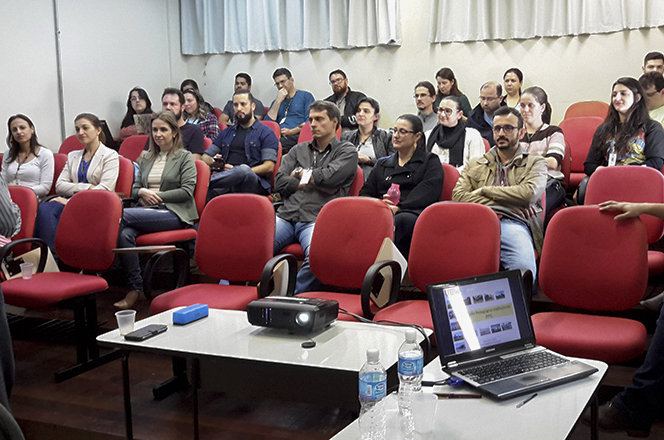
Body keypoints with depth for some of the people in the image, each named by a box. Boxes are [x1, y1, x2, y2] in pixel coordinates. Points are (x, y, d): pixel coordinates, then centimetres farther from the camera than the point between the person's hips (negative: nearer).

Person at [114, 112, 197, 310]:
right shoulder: (147, 158, 26)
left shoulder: (185, 157, 8)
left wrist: (158, 196, -8)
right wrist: (142, 193, -1)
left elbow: (187, 191, -4)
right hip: (146, 210, 5)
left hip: (173, 213, -5)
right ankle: (135, 288, -25)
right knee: (125, 234, -30)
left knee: (124, 215, -28)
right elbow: (134, 188, 24)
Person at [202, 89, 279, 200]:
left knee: (243, 170, -42)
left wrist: (242, 173, -12)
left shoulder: (266, 132, 13)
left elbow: (269, 167, 0)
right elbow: (205, 157, 27)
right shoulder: (227, 133, 30)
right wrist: (213, 161, 1)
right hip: (227, 181, 4)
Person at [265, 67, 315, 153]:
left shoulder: (306, 96, 14)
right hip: (278, 137, 4)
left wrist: (292, 131, -12)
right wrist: (278, 101, 8)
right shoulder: (277, 102, 28)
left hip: (295, 137, -4)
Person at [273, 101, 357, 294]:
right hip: (286, 216, 4)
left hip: (317, 219, -4)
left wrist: (300, 173, 9)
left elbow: (328, 177, -7)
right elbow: (279, 182, 13)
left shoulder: (347, 151, 12)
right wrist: (307, 183, 2)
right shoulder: (299, 150, 26)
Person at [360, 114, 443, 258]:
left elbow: (428, 193, 0)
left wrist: (397, 207, -15)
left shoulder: (430, 161, 19)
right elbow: (366, 192, 21)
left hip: (414, 213, -3)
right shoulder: (382, 164, 33)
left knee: (402, 220, -41)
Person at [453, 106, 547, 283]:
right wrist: (508, 201, 3)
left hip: (514, 224, -1)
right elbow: (458, 196, 12)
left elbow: (529, 193, 3)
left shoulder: (535, 163, 25)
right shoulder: (474, 166, 31)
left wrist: (484, 191, 9)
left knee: (524, 268, -37)